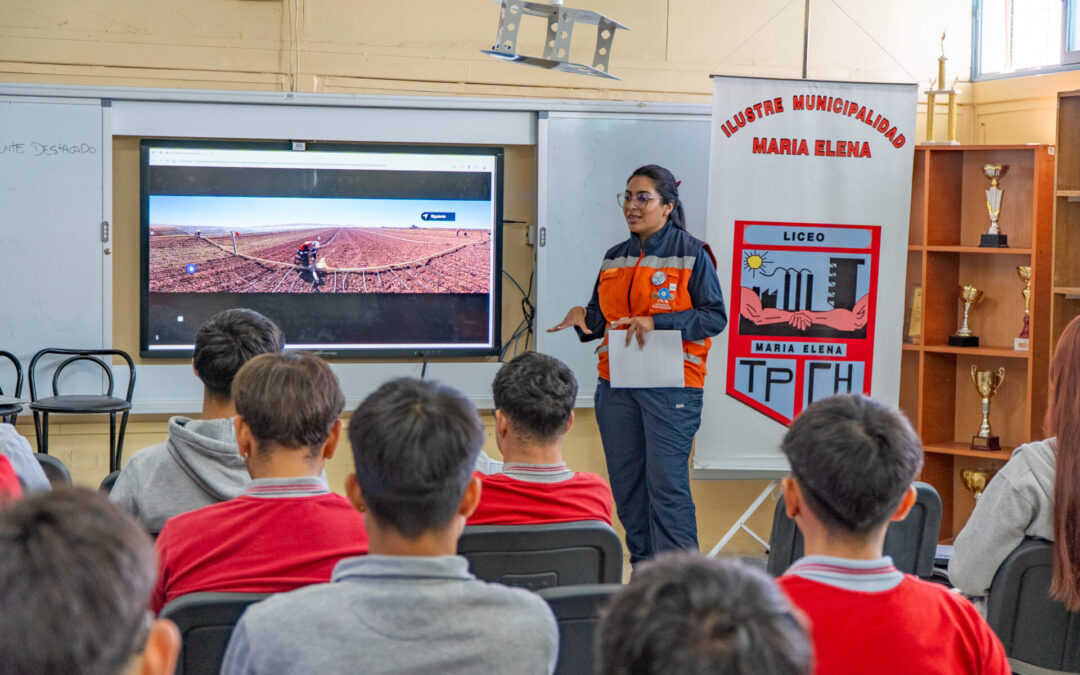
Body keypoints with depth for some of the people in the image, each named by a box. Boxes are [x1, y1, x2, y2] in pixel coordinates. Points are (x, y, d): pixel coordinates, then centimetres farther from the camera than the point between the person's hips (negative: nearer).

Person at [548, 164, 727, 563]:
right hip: (617, 384, 6)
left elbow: (715, 316, -7)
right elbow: (600, 320, 21)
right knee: (626, 485, 7)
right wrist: (581, 318, -3)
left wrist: (656, 322, -17)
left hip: (670, 385, -6)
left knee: (667, 485, -11)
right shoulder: (614, 258, 16)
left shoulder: (691, 254, -2)